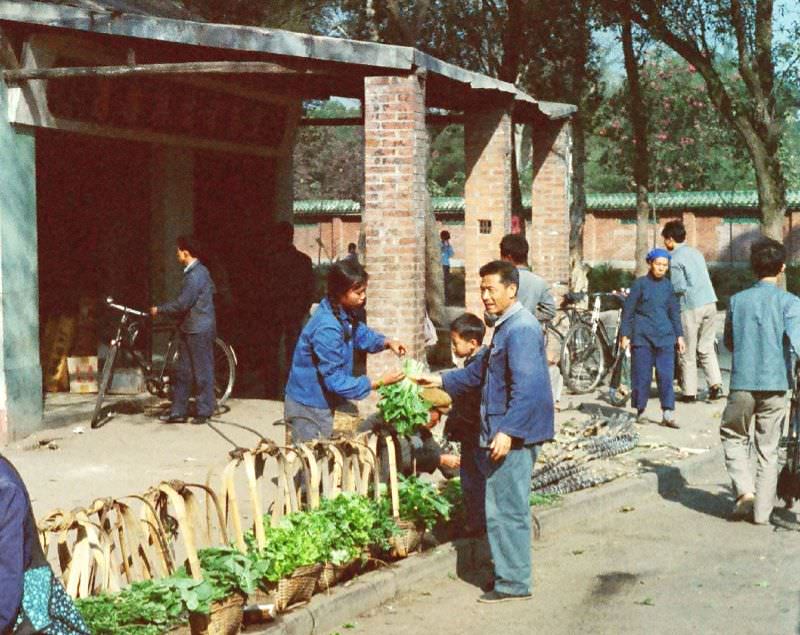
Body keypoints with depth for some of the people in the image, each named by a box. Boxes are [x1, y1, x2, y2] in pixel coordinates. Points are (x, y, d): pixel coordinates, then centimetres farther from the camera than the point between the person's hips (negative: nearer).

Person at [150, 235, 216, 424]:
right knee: (182, 371, 11)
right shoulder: (196, 272, 13)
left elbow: (182, 304, -22)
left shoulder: (195, 275, -19)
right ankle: (178, 411, 15)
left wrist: (159, 310, -10)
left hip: (199, 330, -10)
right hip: (190, 329, 10)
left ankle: (204, 412, 8)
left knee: (202, 372, 0)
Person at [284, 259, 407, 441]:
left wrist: (387, 342, -1)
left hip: (322, 402, 9)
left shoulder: (344, 313, -2)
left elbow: (359, 332, 18)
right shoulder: (326, 329, -30)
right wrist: (379, 383, -24)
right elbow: (336, 380, -27)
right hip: (309, 407, -9)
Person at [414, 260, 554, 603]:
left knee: (506, 510, -4)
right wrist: (441, 380, 22)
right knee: (507, 508, 17)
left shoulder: (521, 329, -18)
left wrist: (508, 431, -29)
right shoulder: (506, 327, 15)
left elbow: (527, 388, -26)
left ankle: (513, 582, 4)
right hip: (504, 433, 11)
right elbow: (483, 370, 26)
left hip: (514, 435, -11)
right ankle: (509, 572, 26)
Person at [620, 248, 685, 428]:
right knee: (642, 375, 1)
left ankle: (668, 413, -4)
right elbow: (628, 310, 2)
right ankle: (640, 411, 13)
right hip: (642, 337, -3)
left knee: (666, 374, -4)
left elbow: (674, 312, 18)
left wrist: (679, 335, 15)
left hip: (665, 336, 3)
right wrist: (625, 335, -2)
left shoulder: (668, 285, 10)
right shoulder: (640, 283, 0)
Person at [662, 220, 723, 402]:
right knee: (706, 348, 13)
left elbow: (679, 288, -14)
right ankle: (716, 383, 0)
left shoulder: (675, 258, -8)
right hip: (710, 303, 7)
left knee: (688, 352, 3)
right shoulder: (695, 252, 16)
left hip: (691, 306, -7)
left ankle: (689, 392, 6)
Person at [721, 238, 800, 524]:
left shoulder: (738, 300, 4)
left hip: (742, 383, 1)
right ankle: (762, 510, 11)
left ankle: (745, 491, 0)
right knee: (768, 449, 10)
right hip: (775, 383, -1)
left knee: (734, 436, 19)